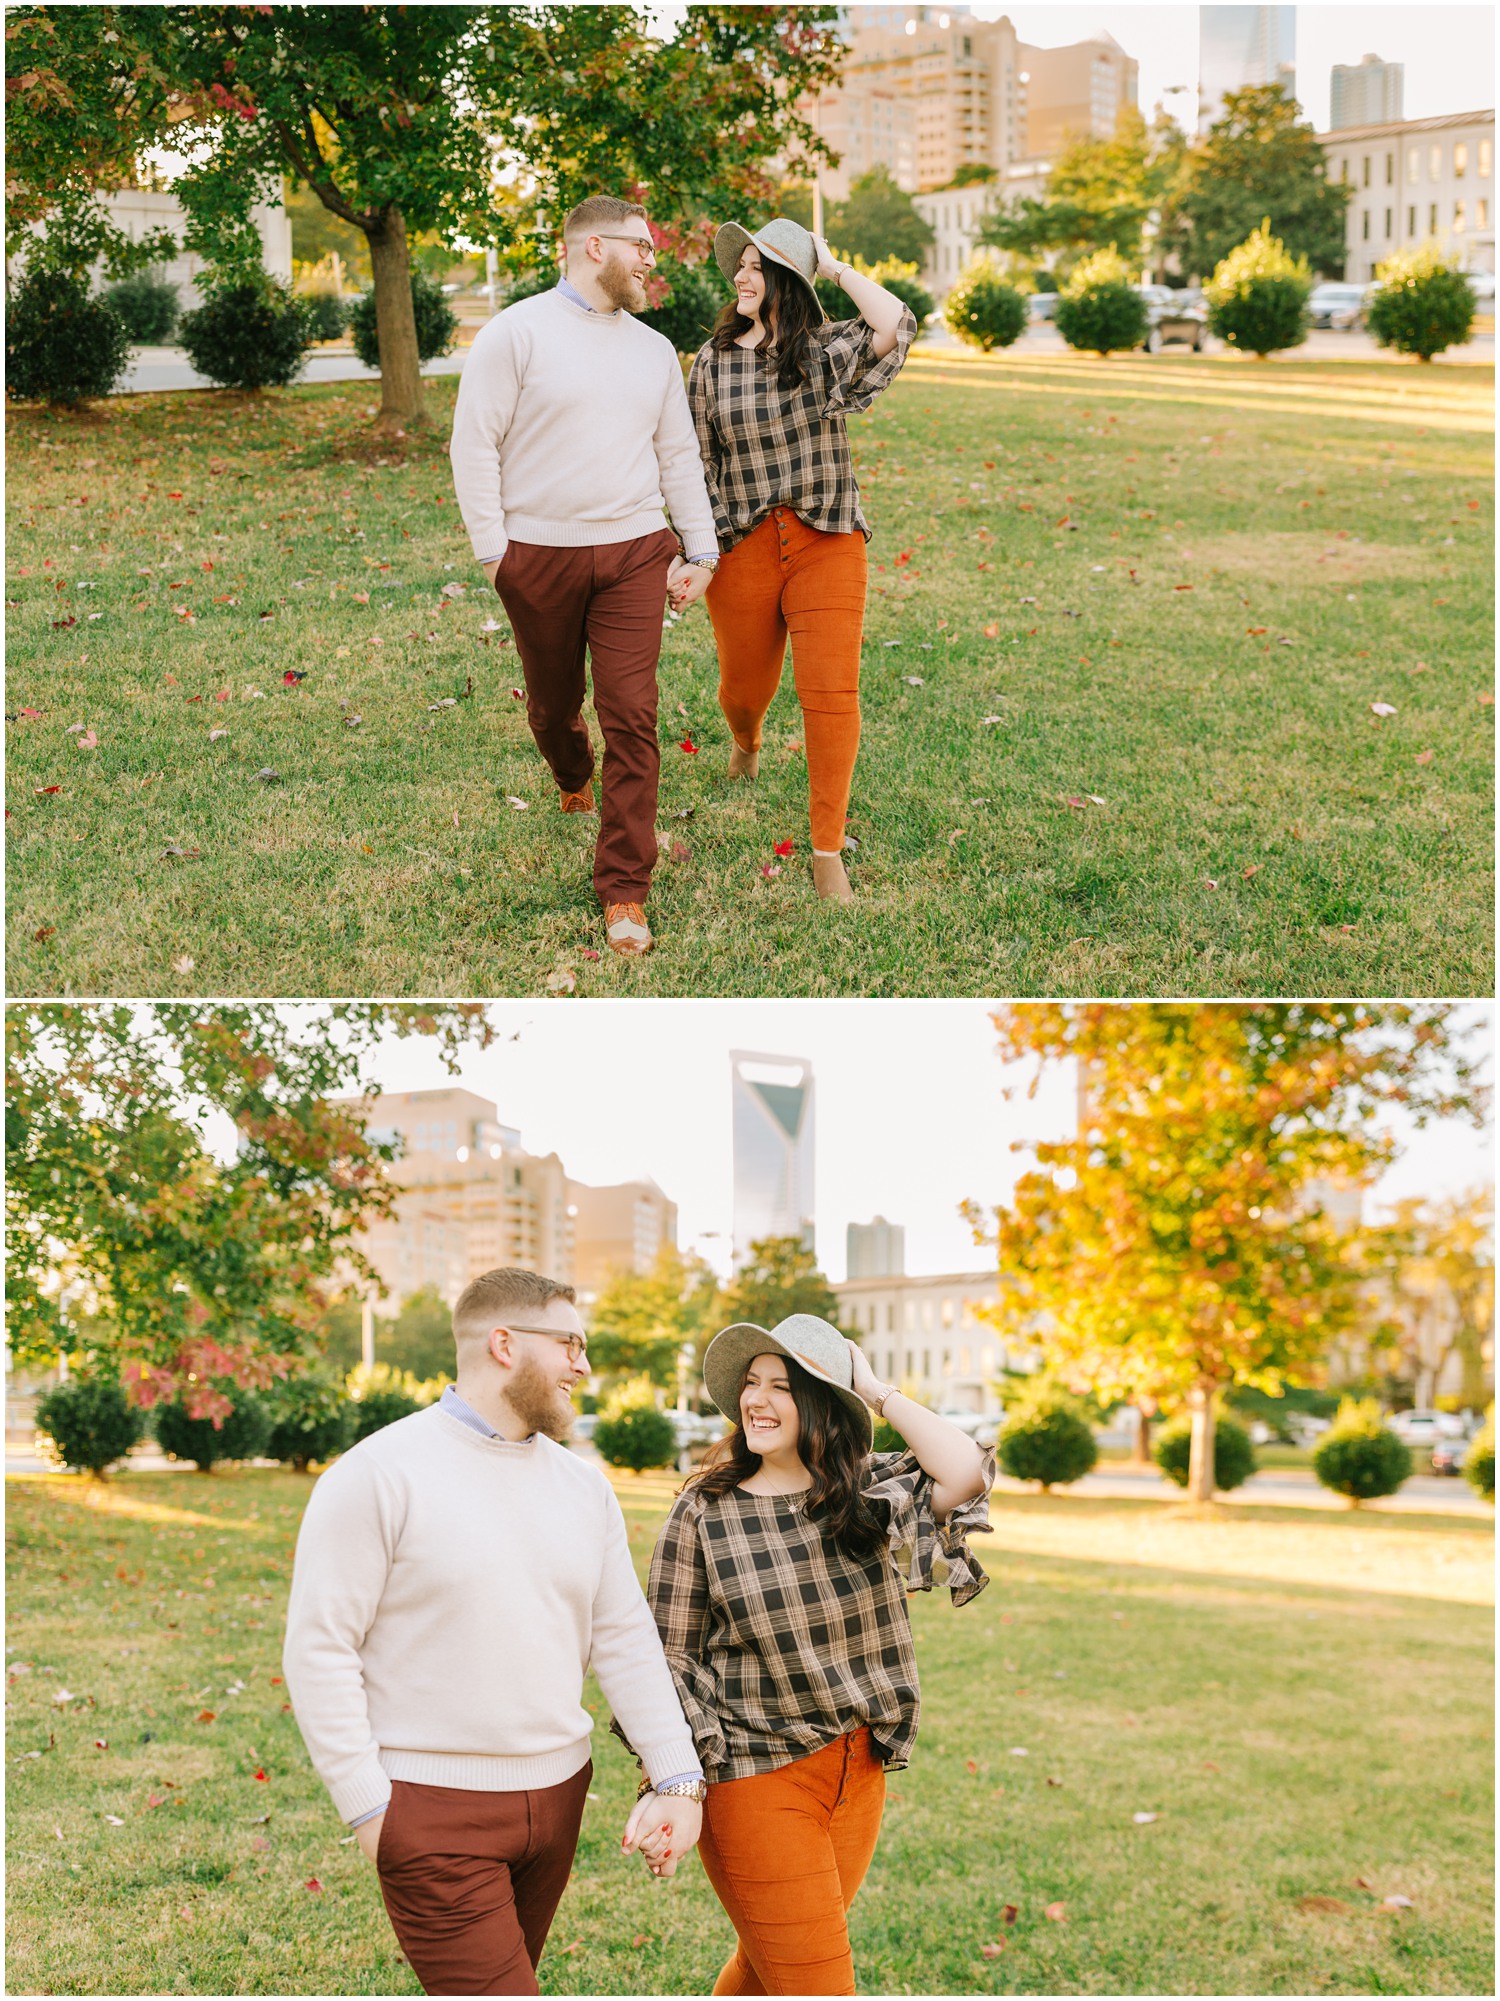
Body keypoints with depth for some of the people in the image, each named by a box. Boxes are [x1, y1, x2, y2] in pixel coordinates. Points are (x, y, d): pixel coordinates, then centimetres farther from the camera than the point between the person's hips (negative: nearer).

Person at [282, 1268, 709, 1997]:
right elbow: (319, 1647, -11)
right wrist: (367, 1806, -14)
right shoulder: (379, 1476, -11)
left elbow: (624, 1640, 9)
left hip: (556, 1795, 7)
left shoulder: (582, 1488, 9)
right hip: (435, 1812, -6)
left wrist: (678, 1778, 0)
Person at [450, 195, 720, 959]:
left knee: (632, 718, -7)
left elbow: (679, 457, 16)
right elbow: (474, 444, -6)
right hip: (539, 555, -2)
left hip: (633, 553, 3)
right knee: (553, 702, 14)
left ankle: (624, 891, -2)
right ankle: (571, 782, 50)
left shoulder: (653, 348, 12)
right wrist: (491, 548, -9)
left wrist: (700, 551, 10)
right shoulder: (516, 332, -4)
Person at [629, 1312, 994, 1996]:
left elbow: (965, 1473, -20)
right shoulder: (704, 1513, -7)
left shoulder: (870, 1493, -1)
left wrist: (879, 1392, -11)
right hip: (756, 1778, -4)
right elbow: (670, 1658, -3)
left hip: (858, 1772, 4)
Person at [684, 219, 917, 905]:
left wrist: (834, 266, -12)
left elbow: (896, 327, -24)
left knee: (831, 693, -10)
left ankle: (828, 851, -1)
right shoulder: (714, 361, 3)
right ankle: (746, 743, 56)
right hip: (743, 547, 2)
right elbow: (695, 462, 8)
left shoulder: (827, 350, -3)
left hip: (826, 543, -2)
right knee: (743, 686, 16)